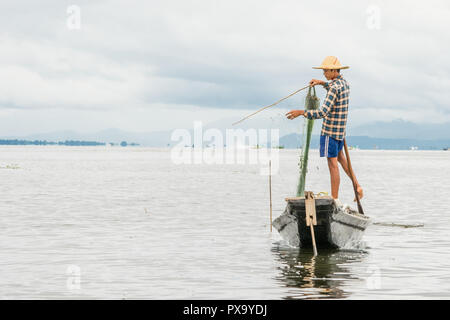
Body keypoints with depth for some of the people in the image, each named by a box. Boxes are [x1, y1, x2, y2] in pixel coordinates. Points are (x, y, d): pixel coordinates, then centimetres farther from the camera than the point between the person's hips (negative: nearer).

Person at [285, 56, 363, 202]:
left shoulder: (334, 87, -21)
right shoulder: (344, 82, 7)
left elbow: (323, 112, -28)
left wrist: (301, 112, -26)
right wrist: (322, 83, 22)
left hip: (330, 130, -10)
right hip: (341, 129, 10)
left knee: (333, 163, -5)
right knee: (339, 155, 28)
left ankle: (334, 199, -2)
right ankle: (357, 185, 25)